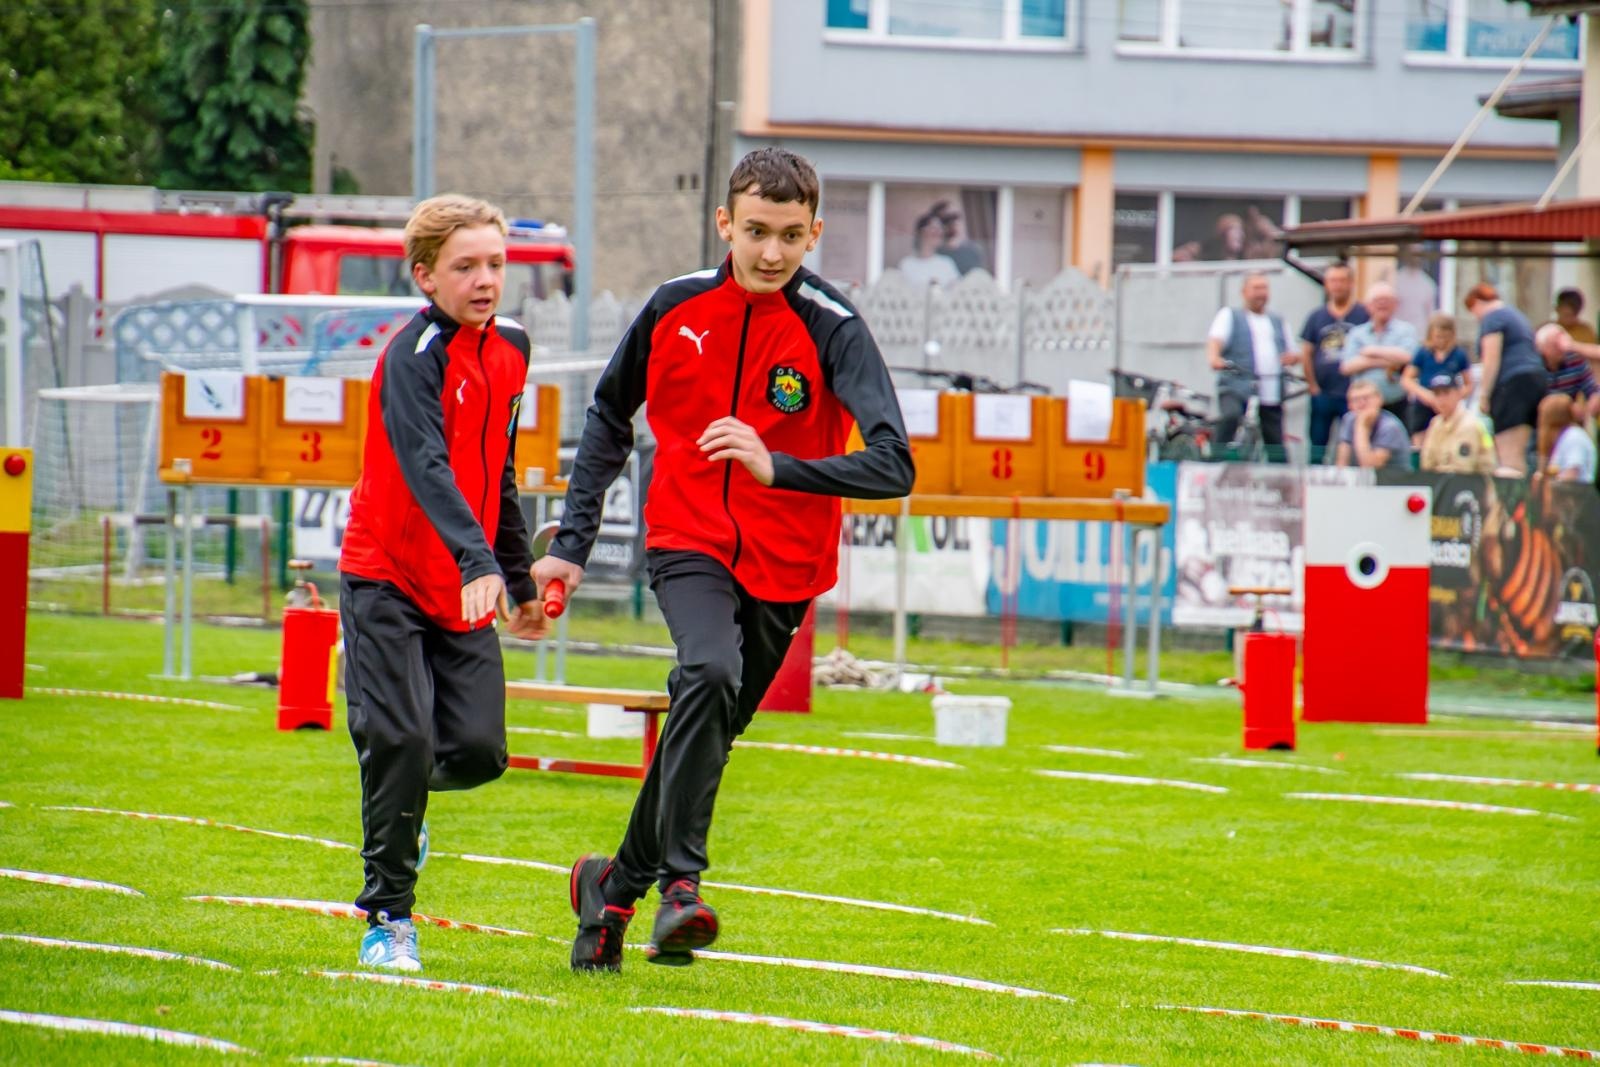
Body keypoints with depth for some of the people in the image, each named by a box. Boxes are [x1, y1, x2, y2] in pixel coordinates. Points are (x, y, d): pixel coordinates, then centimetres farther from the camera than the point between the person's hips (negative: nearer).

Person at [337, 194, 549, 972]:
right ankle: (388, 919, 1)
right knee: (402, 742, -13)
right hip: (387, 580, -6)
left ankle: (399, 799, 28)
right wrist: (477, 561, -43)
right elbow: (426, 467, -31)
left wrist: (521, 580, 24)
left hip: (467, 588, 6)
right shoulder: (414, 356, -15)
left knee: (478, 751, -6)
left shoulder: (509, 351, 8)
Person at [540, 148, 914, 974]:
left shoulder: (831, 329, -13)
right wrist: (573, 540, 10)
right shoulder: (676, 307, -3)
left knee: (707, 731, 10)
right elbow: (610, 416, 14)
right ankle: (679, 882, -26)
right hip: (687, 541, 0)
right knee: (711, 672, -29)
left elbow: (893, 468, -24)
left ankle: (617, 885, 33)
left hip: (783, 564, 0)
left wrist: (776, 467, -37)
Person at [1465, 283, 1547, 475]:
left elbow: (1492, 360, -11)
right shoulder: (1517, 316, 26)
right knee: (1519, 454, 10)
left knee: (1508, 455, -14)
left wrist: (1483, 395, -9)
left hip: (1512, 382, -9)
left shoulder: (1491, 318, -2)